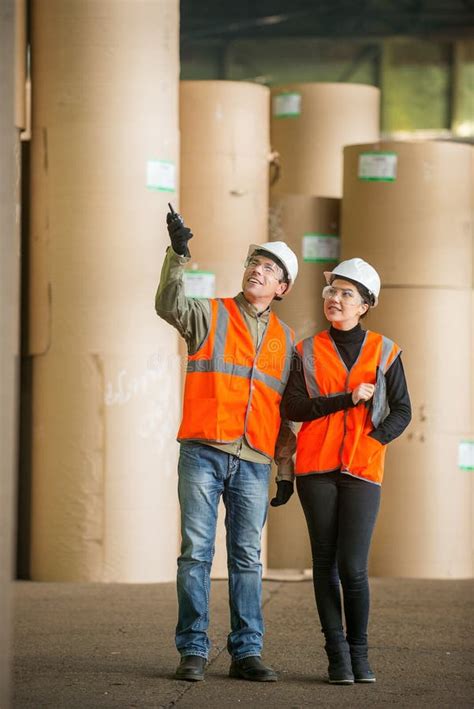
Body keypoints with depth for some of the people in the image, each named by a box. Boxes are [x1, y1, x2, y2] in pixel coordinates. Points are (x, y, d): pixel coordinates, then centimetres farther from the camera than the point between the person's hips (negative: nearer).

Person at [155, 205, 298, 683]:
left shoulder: (284, 339, 16)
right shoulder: (209, 316, 7)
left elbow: (285, 408, 18)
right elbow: (169, 305, -15)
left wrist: (286, 466, 13)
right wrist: (178, 256, -28)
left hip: (254, 463, 3)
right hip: (203, 453, -3)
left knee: (247, 558, 4)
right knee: (196, 551, -4)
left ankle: (247, 651, 7)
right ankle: (193, 651, -1)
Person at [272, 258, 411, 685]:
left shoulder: (384, 352, 7)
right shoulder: (308, 352, 7)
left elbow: (401, 411, 8)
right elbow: (293, 408, -3)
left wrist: (375, 438, -8)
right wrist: (347, 399, -11)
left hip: (362, 469, -1)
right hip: (316, 466, 1)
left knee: (353, 567, -9)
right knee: (325, 562, 1)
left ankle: (359, 653, 6)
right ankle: (337, 654, 8)